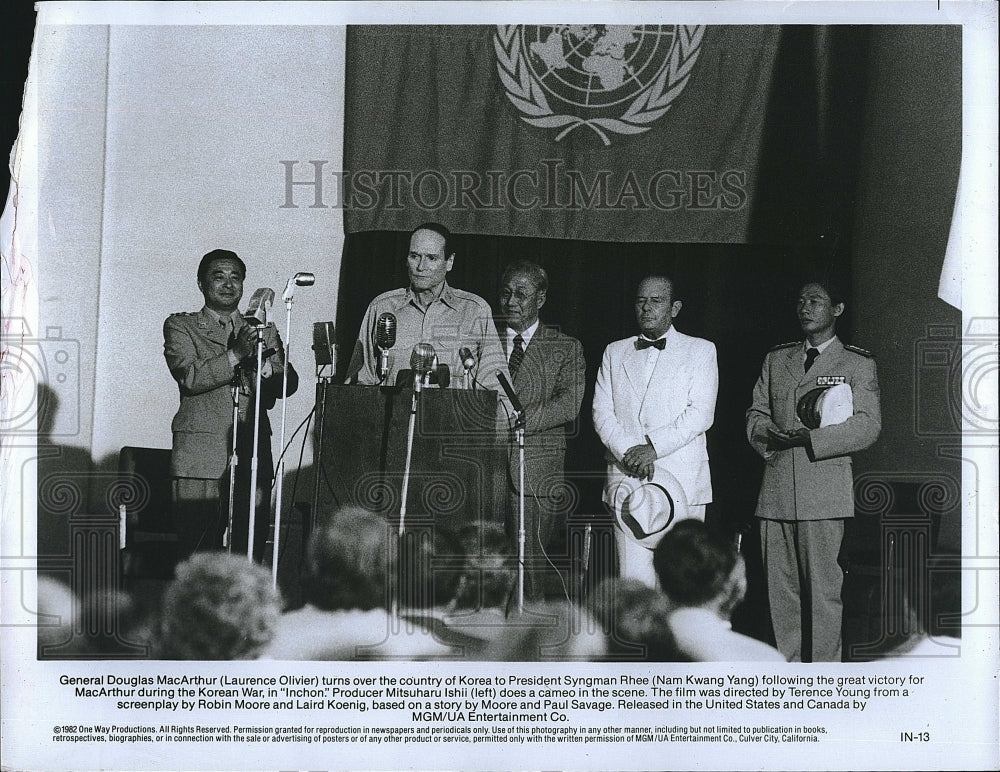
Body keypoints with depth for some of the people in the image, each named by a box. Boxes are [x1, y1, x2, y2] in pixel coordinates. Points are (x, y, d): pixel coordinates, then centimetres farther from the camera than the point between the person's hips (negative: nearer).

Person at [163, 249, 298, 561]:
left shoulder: (264, 332, 21)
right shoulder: (180, 326, 11)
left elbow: (288, 385, 8)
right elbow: (190, 377, -6)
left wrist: (260, 359, -12)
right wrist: (236, 354, -17)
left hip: (253, 457, 3)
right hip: (201, 458, -3)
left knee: (251, 553, -2)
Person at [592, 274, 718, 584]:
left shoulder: (700, 350, 9)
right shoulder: (615, 352, 19)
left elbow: (701, 413, -3)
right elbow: (602, 412, 9)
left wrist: (653, 447, -13)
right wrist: (628, 451, -8)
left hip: (682, 480, -2)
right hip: (626, 477, 2)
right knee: (631, 579, -5)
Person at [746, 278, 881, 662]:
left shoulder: (857, 364, 6)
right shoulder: (776, 359, 20)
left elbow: (867, 426, -4)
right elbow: (756, 413, 17)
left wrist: (809, 438, -15)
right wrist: (771, 436, -6)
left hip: (824, 491, -4)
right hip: (775, 492, 4)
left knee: (823, 591, -5)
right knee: (780, 591, 5)